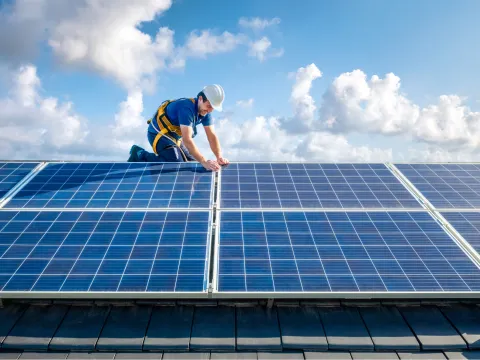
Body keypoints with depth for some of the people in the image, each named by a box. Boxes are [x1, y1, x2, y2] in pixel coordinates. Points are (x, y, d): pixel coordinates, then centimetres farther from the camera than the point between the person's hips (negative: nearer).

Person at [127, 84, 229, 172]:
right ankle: (140, 155, -2)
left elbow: (212, 136, -9)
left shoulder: (205, 111, -7)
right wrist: (204, 162, -42)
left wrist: (219, 157, -24)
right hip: (159, 134, -9)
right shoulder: (187, 108, -32)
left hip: (174, 135, 9)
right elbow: (187, 139, -39)